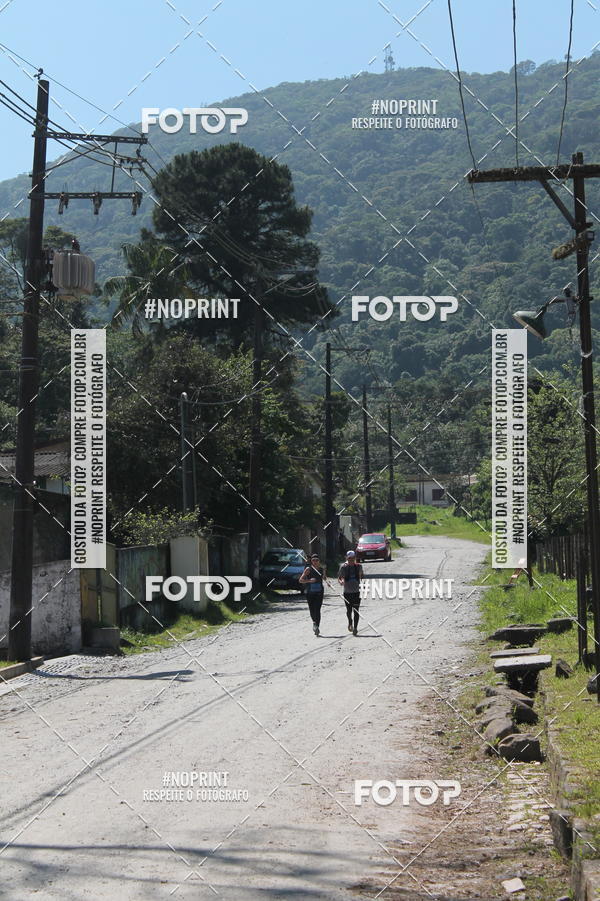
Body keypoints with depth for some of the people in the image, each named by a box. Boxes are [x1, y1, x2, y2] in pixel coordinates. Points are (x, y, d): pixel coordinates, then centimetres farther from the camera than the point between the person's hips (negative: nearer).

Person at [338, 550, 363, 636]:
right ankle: (350, 622, 34)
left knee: (356, 611, -6)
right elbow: (339, 578, 0)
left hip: (356, 591, 1)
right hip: (347, 592, -1)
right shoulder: (343, 567, -2)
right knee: (349, 610, 4)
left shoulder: (358, 566, 5)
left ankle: (355, 628, 0)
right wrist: (341, 581, -21)